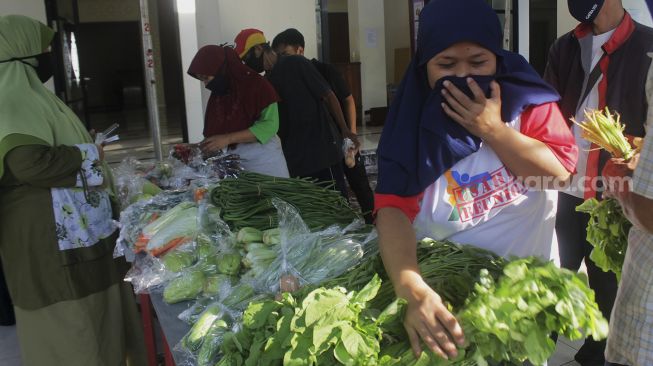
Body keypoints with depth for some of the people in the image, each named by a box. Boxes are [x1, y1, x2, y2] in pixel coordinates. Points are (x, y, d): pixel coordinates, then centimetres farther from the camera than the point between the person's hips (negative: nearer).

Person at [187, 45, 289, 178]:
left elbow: (269, 125, -17)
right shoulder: (217, 94, 9)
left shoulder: (257, 85, -9)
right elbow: (213, 133, 14)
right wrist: (202, 147, -6)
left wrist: (228, 139, -21)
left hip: (263, 161, -5)